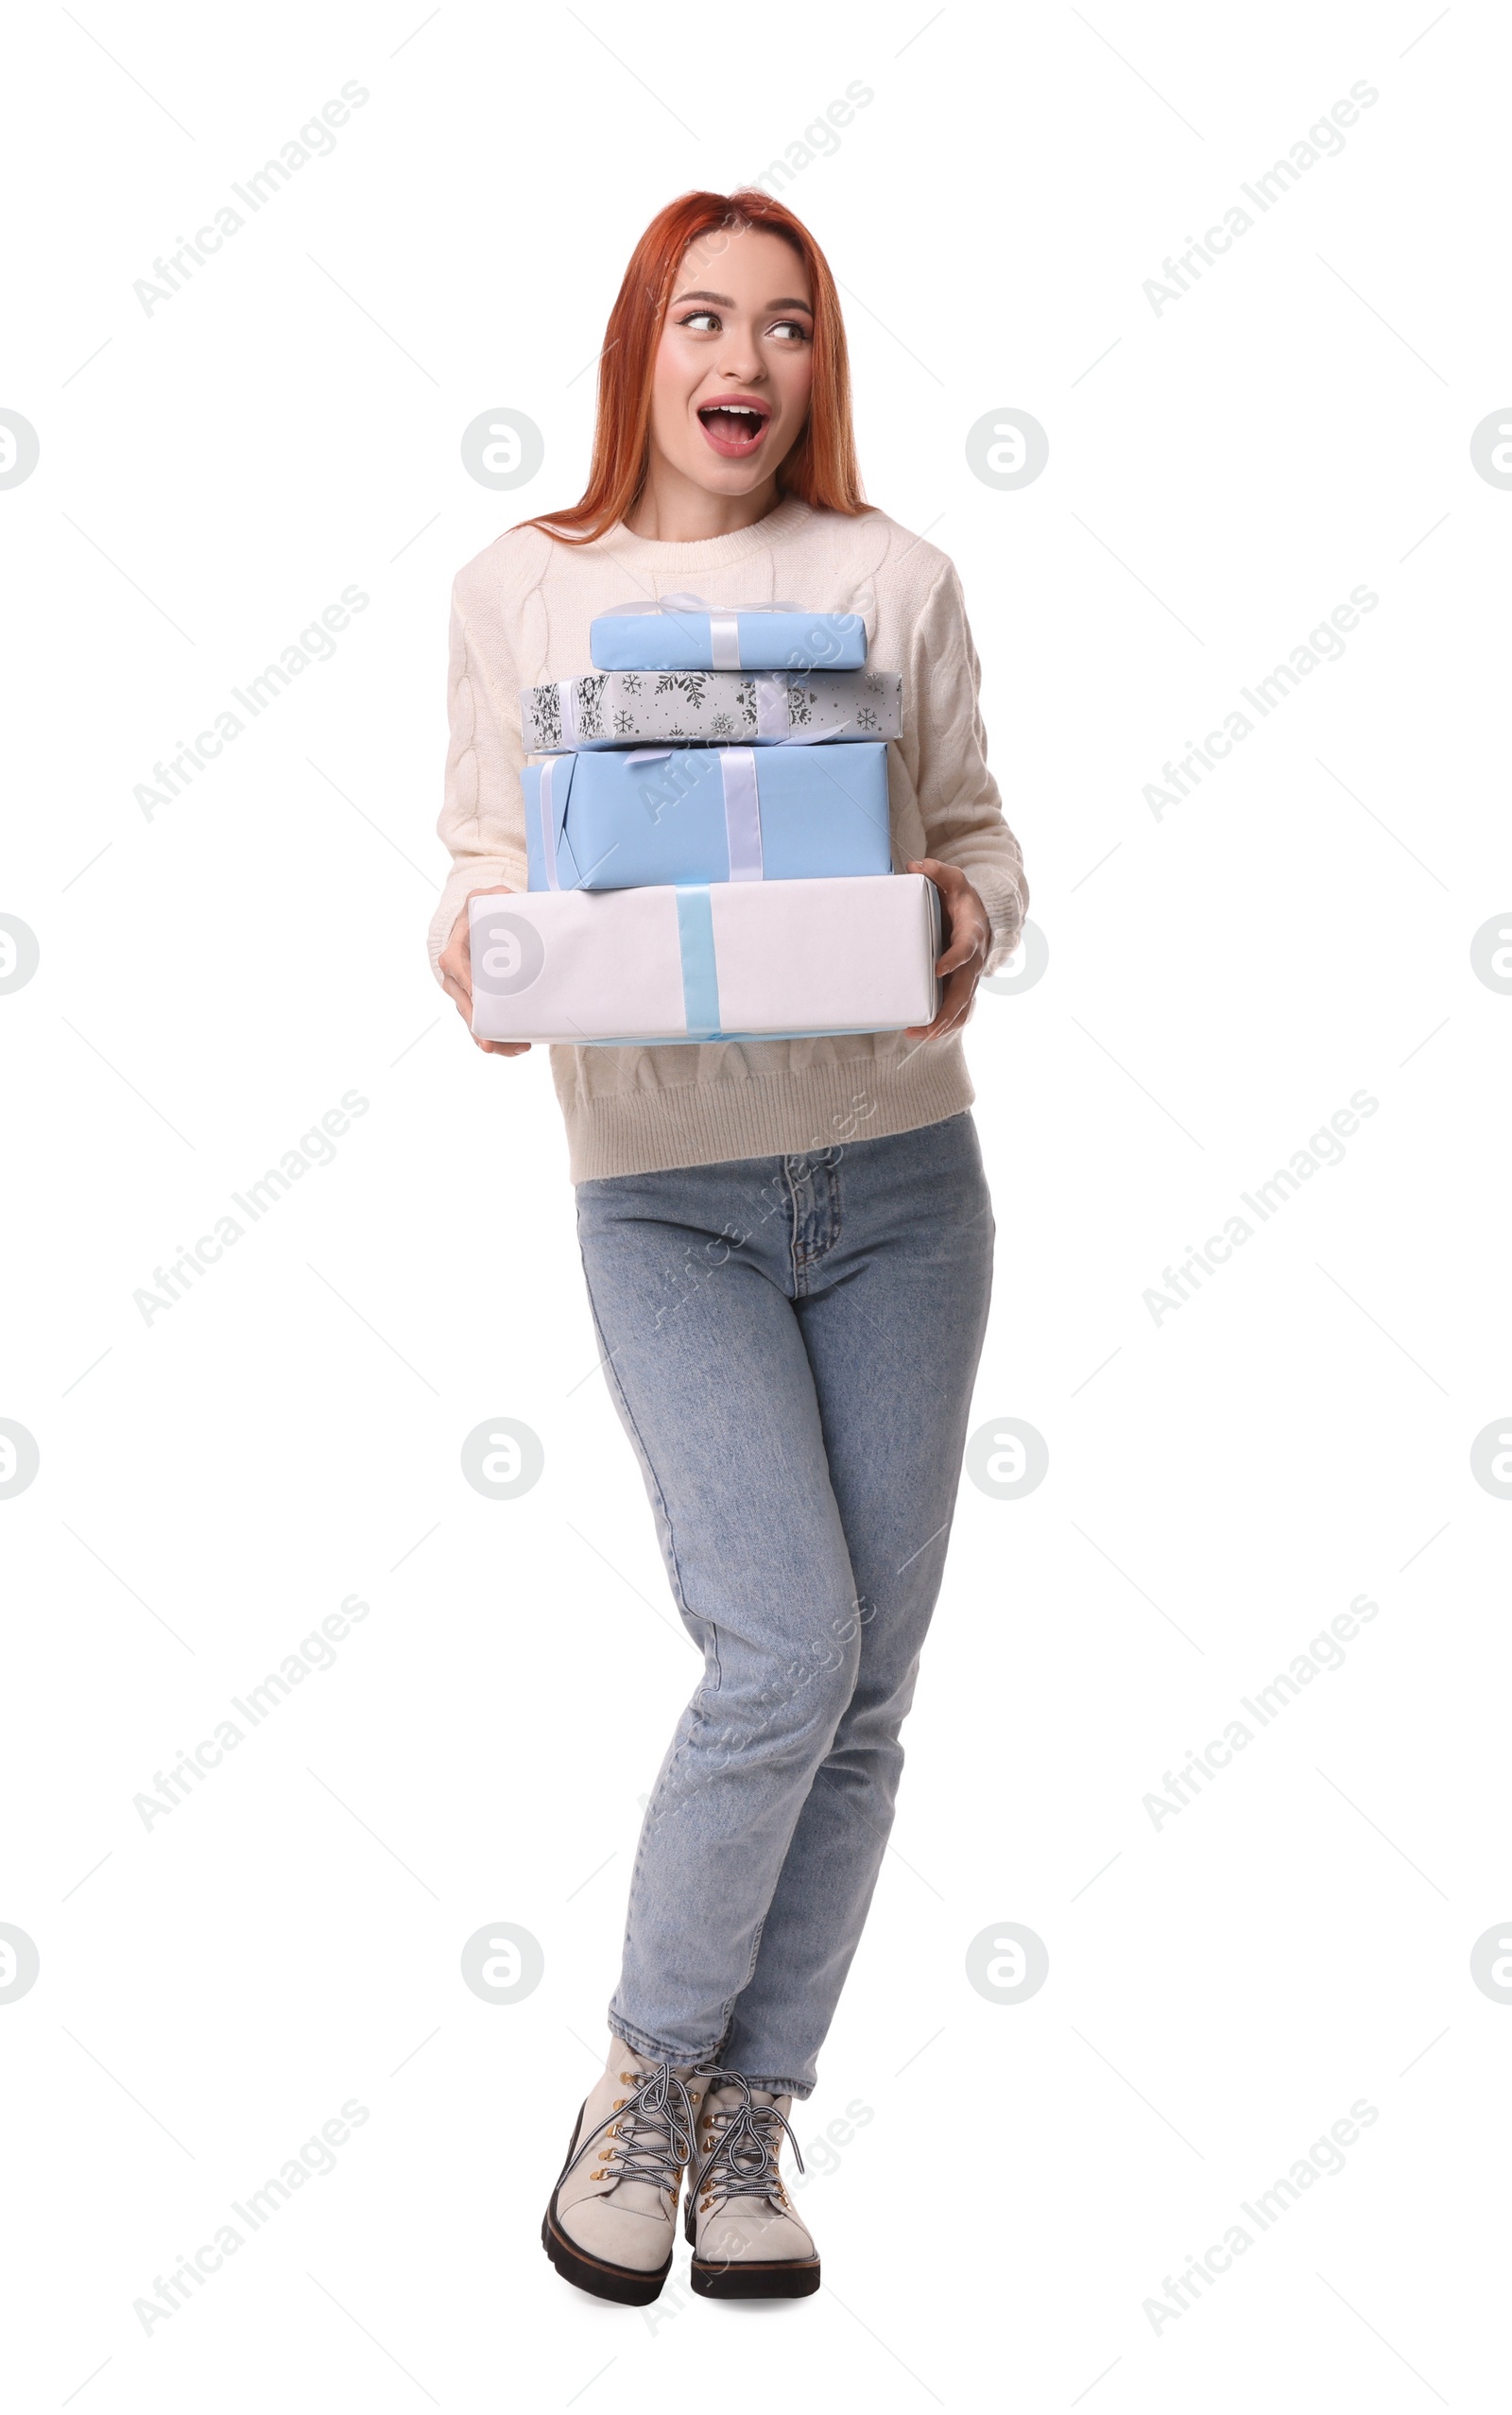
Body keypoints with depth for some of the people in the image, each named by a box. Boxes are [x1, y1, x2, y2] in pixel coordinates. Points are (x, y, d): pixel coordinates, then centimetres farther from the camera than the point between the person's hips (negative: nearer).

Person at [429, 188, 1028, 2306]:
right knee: (787, 1651, -14)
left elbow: (979, 832, 11)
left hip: (898, 1176, 3)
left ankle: (751, 2113, 22)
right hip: (665, 1192, -2)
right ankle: (649, 2070, 11)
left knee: (866, 1681, 4)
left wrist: (972, 918, -11)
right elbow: (487, 862, 7)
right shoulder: (521, 592, 5)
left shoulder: (896, 577, 6)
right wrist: (483, 961, -15)